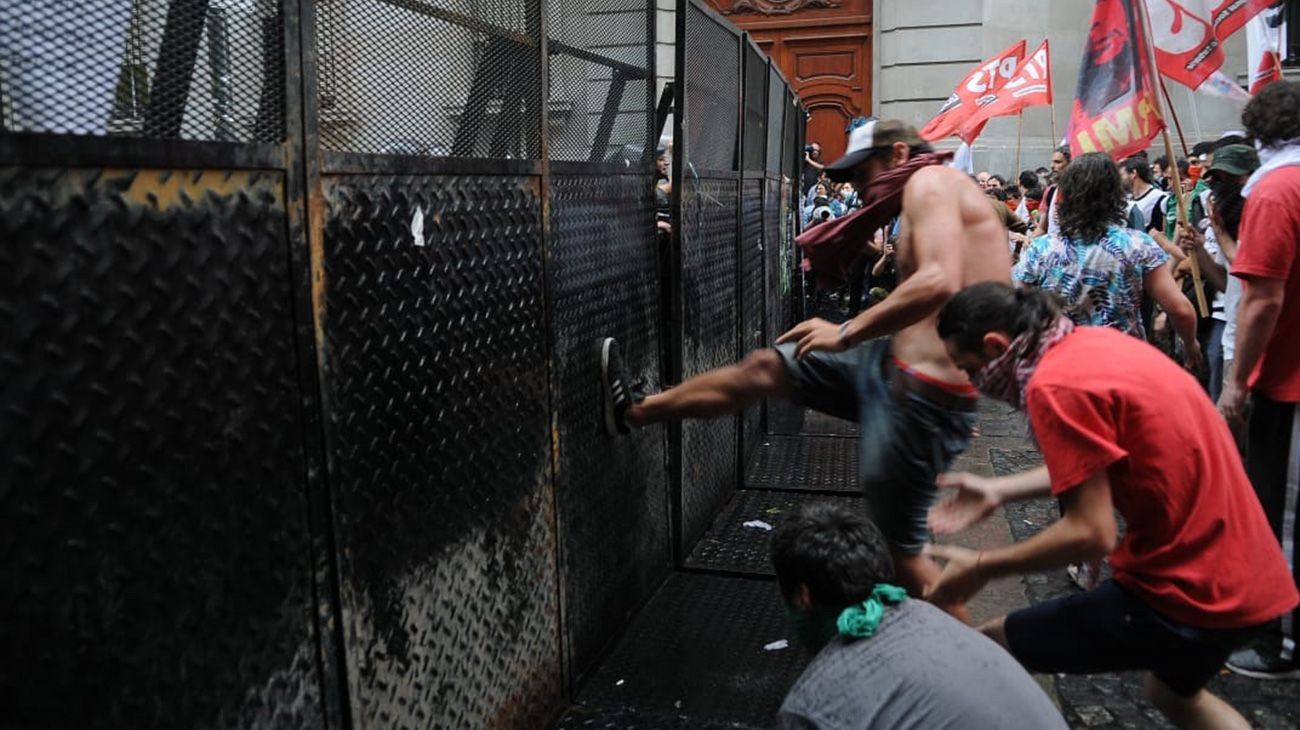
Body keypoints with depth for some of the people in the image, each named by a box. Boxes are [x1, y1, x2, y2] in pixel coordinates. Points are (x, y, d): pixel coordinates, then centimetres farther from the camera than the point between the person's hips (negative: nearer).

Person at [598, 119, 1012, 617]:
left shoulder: (928, 180, -11)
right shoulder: (944, 193, 19)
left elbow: (939, 282, -28)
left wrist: (847, 333, -19)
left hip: (921, 393, -10)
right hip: (897, 364, 10)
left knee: (901, 545, 3)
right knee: (762, 368, 15)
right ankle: (635, 411, 32)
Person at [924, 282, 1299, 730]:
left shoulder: (1055, 383, -22)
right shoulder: (1096, 342, 6)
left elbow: (1092, 533, -22)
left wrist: (982, 568, -11)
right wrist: (999, 492, 17)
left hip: (1186, 591, -9)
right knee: (1173, 693, 36)